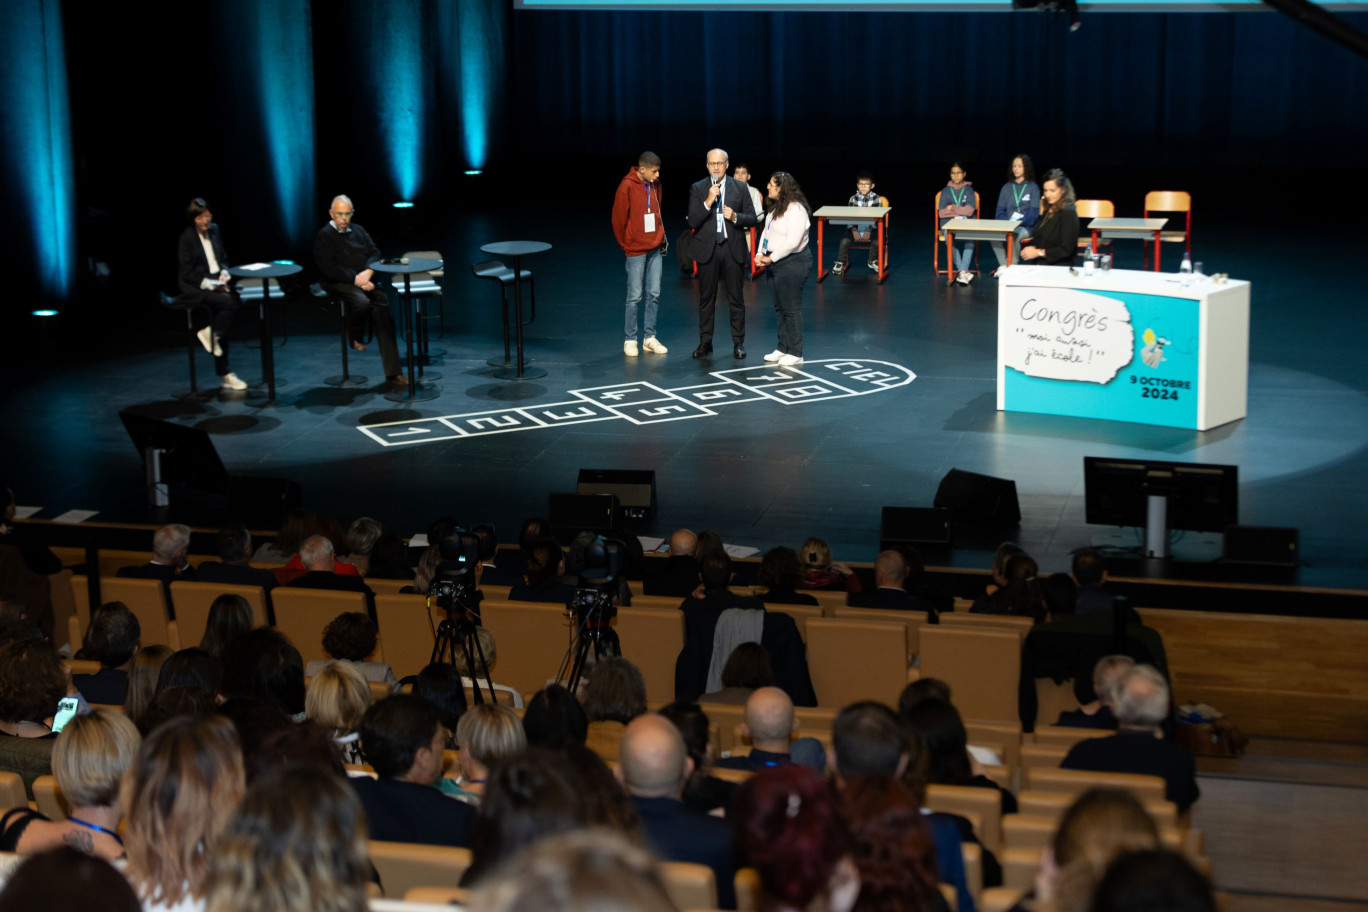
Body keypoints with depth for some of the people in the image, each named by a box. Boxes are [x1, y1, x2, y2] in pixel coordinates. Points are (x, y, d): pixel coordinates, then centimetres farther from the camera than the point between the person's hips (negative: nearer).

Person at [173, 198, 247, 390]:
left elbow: (223, 259, 20)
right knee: (229, 302, -30)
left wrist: (224, 274, -1)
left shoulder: (213, 230, 9)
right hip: (194, 288, -6)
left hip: (216, 282, 6)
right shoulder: (187, 238, -9)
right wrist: (212, 285, -19)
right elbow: (188, 274, -12)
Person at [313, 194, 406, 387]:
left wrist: (368, 272, -7)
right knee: (362, 302, -37)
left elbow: (375, 253, 15)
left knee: (382, 313, -17)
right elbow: (329, 268, -9)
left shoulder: (358, 231, 21)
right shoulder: (324, 237, 1)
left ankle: (393, 373, -19)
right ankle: (355, 336, -2)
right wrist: (355, 280, -17)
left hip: (366, 281, 5)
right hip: (339, 284, -5)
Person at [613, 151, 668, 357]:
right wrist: (625, 245, -2)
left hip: (654, 248, 6)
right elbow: (618, 218, -11)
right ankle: (630, 340, 7)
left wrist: (661, 236, 10)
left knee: (654, 294, 7)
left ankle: (650, 338, 15)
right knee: (634, 297, -1)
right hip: (636, 251, -6)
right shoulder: (627, 186, -14)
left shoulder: (655, 185, 5)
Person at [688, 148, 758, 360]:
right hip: (707, 249, 0)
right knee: (706, 299, 7)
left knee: (735, 299, 5)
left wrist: (735, 217, -16)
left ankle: (738, 343, 12)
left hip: (732, 249, 0)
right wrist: (708, 202, -20)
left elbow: (752, 218, 3)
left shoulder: (740, 188, 3)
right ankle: (705, 343, 15)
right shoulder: (698, 189, 0)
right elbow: (692, 221, -8)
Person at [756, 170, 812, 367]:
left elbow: (792, 242, -24)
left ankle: (795, 353, 4)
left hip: (792, 263, -10)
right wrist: (761, 254, -3)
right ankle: (783, 348, 25)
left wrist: (771, 258, -18)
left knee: (792, 309, -3)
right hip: (775, 263, 10)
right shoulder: (776, 208, 11)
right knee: (780, 308, 15)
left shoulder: (796, 210, -19)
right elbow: (766, 231, 13)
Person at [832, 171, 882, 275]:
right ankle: (842, 262, -2)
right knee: (844, 240, -24)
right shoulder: (853, 199, 3)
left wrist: (869, 231, -19)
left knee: (877, 241, -28)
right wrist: (854, 230, -17)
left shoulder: (876, 199, -1)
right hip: (855, 227, 1)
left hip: (870, 228, -1)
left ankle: (873, 261, -1)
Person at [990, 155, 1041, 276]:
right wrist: (1006, 222, -9)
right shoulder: (1007, 187, 18)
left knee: (1014, 234, -37)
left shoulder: (1033, 187, 5)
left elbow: (1033, 213, -3)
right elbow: (1000, 211, 13)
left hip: (1025, 226, -3)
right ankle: (1003, 265, -27)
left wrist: (1019, 222, -18)